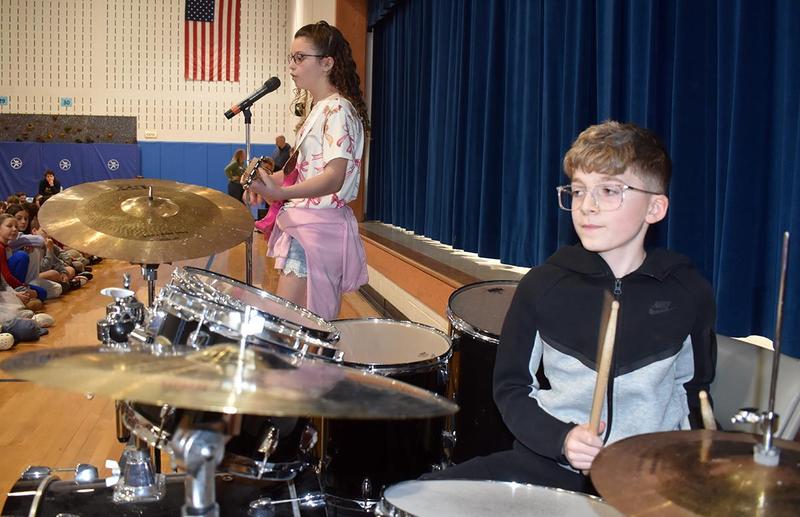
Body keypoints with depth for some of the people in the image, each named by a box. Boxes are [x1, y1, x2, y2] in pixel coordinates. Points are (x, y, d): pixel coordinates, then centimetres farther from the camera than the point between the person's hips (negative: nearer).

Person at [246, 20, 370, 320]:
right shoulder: (319, 110, 18)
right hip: (303, 225, 10)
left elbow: (334, 178, -23)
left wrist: (281, 193, -37)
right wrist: (269, 179, 10)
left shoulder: (338, 110, -12)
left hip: (318, 228, -10)